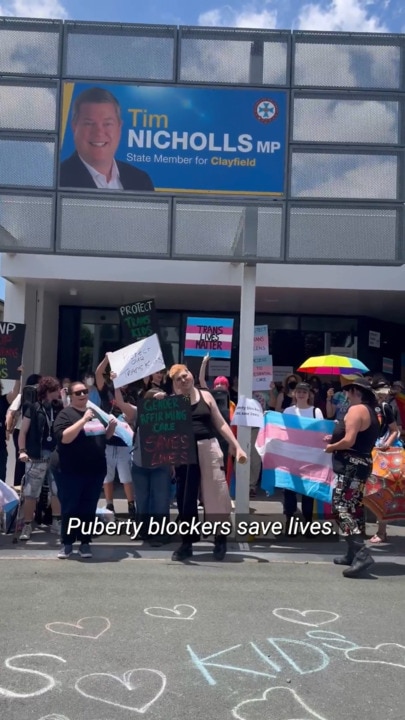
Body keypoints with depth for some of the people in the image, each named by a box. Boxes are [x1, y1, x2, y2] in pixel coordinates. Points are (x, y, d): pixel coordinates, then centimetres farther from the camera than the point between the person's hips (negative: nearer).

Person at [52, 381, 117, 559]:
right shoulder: (66, 414, -7)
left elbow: (105, 437, 21)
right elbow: (64, 438, -22)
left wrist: (112, 426, 0)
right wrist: (84, 420, -26)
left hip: (95, 470, 5)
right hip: (70, 471, -5)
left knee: (89, 509, 8)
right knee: (69, 508, 1)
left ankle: (85, 542, 17)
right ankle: (67, 543, 13)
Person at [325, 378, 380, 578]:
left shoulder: (356, 409, -14)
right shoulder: (370, 412, 17)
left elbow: (349, 441, -22)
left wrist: (331, 447, -5)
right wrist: (336, 438, 14)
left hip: (351, 465, -10)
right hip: (361, 464, 10)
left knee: (340, 508, -12)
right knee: (350, 509, 15)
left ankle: (361, 554, -21)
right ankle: (354, 554, 20)